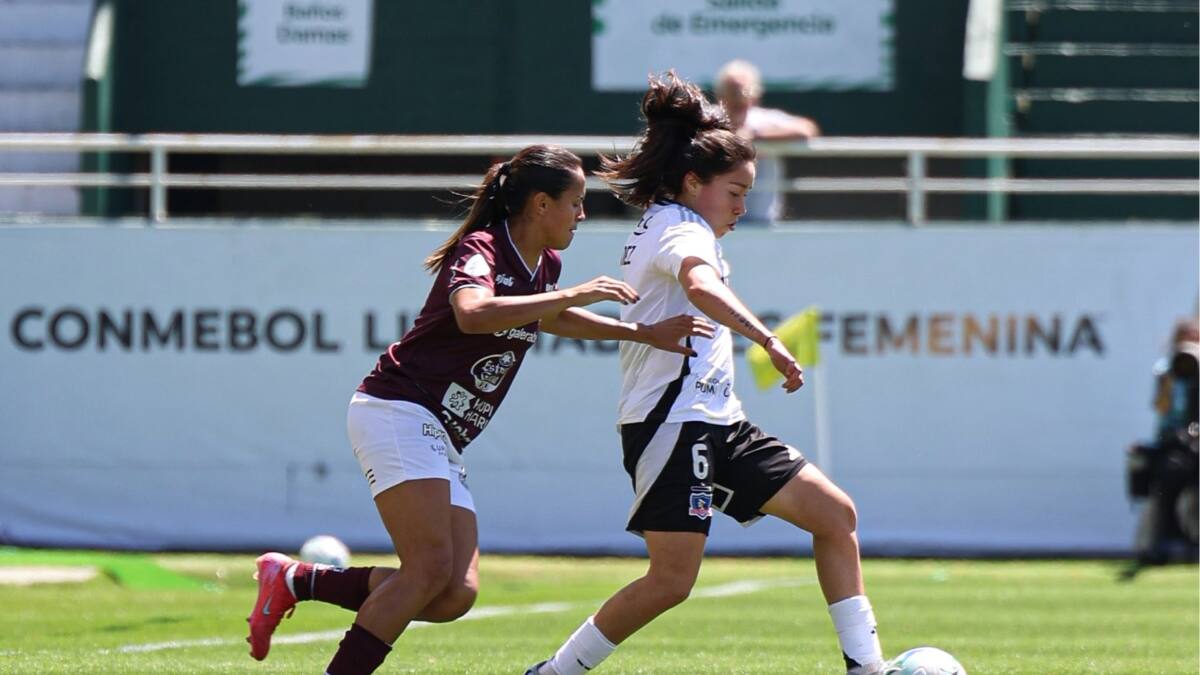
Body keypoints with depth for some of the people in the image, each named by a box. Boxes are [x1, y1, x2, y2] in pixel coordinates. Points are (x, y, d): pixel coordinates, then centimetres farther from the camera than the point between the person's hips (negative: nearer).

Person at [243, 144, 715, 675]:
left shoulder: (546, 266, 13)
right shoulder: (480, 251, -14)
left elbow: (548, 318, 37)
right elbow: (473, 313, -36)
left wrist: (644, 333, 29)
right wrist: (574, 294, -33)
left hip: (442, 441, 9)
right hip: (397, 410, -9)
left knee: (456, 594, -4)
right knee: (431, 568, -23)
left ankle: (293, 580, 5)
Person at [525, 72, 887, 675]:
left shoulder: (665, 226, 21)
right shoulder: (681, 230, -11)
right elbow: (702, 287, -35)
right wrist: (769, 341, -45)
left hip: (716, 423, 11)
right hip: (673, 422, -11)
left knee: (834, 514, 3)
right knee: (672, 580, -14)